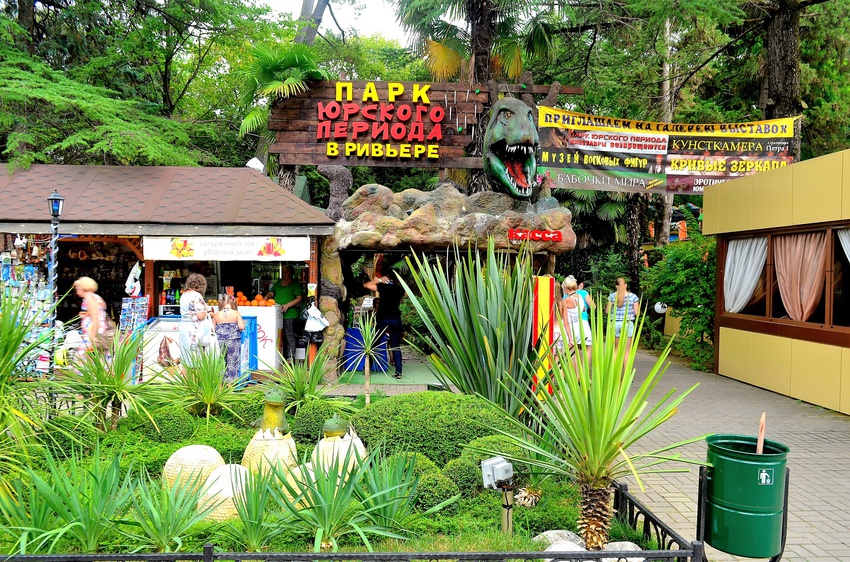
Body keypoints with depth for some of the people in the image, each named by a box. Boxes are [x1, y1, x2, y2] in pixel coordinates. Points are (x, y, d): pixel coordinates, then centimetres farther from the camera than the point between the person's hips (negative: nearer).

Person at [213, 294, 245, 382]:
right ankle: (231, 383, 8)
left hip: (220, 342, 2)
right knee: (232, 362, 6)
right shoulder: (236, 314, -7)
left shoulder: (216, 315, 0)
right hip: (233, 341, -2)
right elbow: (241, 327, -13)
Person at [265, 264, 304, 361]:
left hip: (289, 314, -5)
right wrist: (267, 296, -6)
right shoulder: (278, 282, 19)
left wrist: (287, 305, -16)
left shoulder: (296, 284, 1)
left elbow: (299, 298, -5)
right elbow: (271, 292, 17)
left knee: (289, 335, -5)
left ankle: (291, 357, 1)